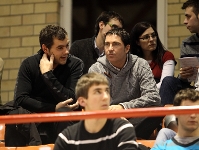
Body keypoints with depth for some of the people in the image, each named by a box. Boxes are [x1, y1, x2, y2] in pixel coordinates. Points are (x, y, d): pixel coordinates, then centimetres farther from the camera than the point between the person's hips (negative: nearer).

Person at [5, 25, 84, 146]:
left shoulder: (75, 64, -5)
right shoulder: (29, 64, -1)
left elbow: (71, 100, -15)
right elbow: (20, 99, -11)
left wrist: (48, 74, -17)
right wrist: (54, 108, -18)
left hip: (61, 121, -1)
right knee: (15, 117, -30)